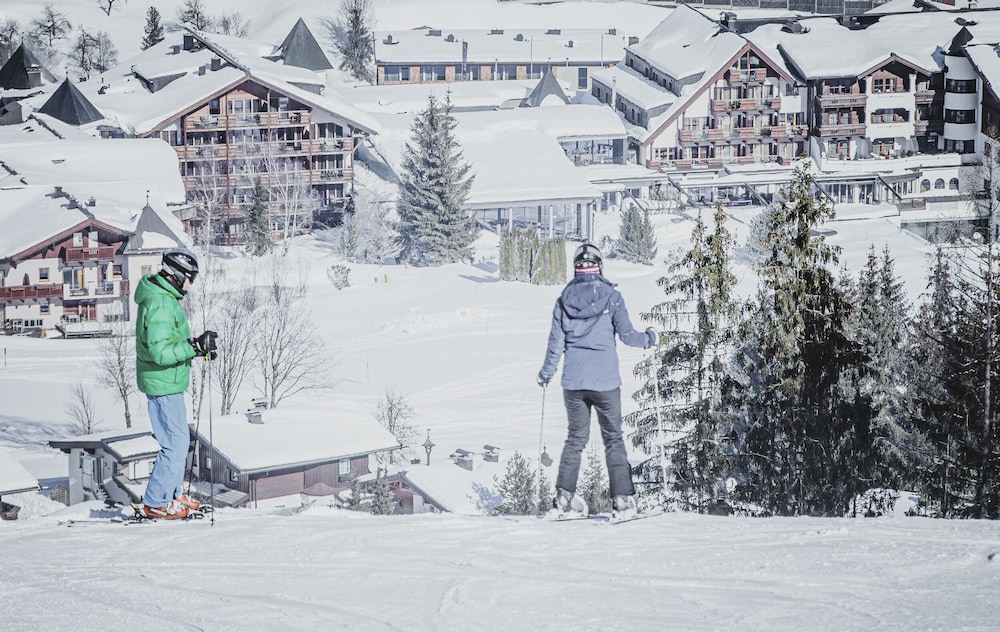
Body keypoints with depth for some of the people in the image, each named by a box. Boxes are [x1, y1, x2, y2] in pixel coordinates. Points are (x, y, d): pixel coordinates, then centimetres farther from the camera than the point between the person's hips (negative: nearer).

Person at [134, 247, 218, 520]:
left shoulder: (164, 297, 10)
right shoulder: (160, 305, -24)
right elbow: (160, 352, -29)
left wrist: (198, 347, 13)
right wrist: (195, 346, -29)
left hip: (167, 382, 11)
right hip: (164, 385, -11)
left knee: (179, 439, 19)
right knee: (176, 444, -5)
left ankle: (172, 494, 29)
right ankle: (155, 502, 2)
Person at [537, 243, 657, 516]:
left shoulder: (564, 299, 2)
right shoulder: (611, 296, -5)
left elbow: (556, 342, 4)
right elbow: (627, 335, -6)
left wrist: (545, 375, 17)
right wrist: (648, 338, 15)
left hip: (573, 381, 2)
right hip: (605, 381, -2)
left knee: (576, 438, 12)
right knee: (613, 438, 6)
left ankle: (565, 495, 4)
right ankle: (622, 497, 0)